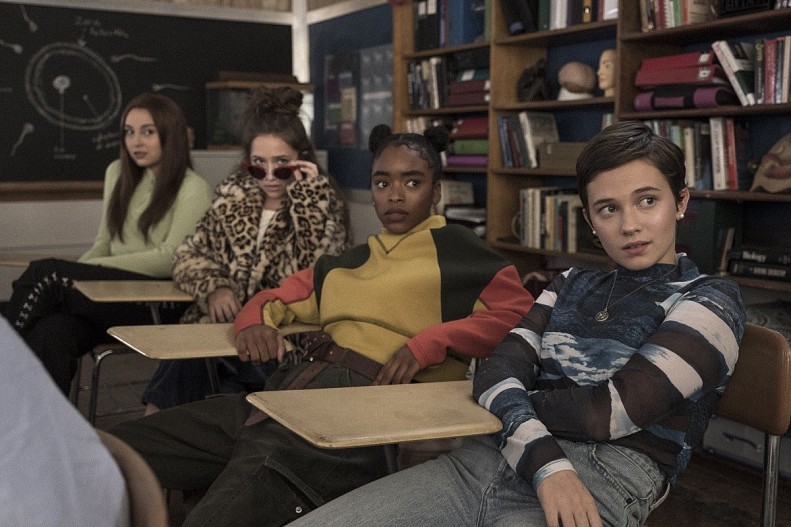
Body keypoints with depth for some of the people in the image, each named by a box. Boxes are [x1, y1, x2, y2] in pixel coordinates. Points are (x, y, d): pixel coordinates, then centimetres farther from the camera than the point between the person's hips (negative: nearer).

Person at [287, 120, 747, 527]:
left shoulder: (709, 300, 4)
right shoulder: (571, 285, 21)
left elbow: (613, 412, -9)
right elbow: (496, 374, 4)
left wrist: (520, 402, 8)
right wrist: (547, 463, -16)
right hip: (484, 461, 6)